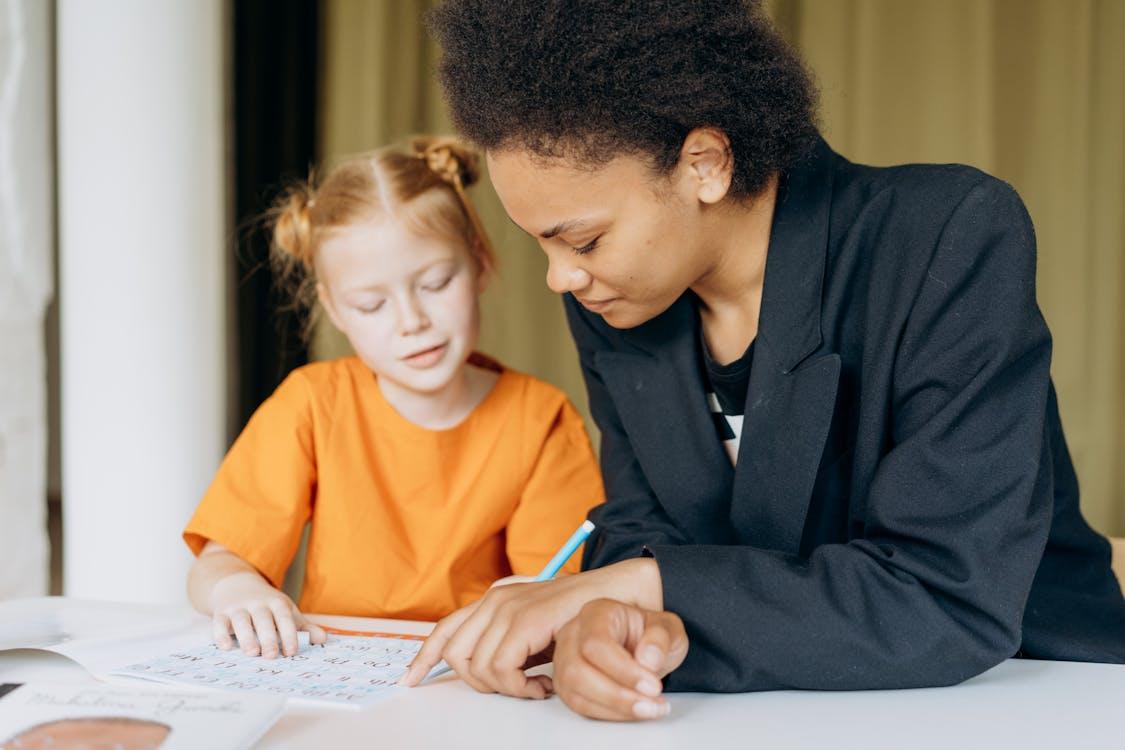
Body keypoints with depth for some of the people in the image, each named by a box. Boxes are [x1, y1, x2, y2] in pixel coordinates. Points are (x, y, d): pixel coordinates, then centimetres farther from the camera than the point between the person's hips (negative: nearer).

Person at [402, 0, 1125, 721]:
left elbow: (957, 600, -24)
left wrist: (637, 583, -24)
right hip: (783, 717, 4)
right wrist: (614, 620, -23)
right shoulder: (606, 305, -2)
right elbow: (641, 527, 1)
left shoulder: (957, 236, -19)